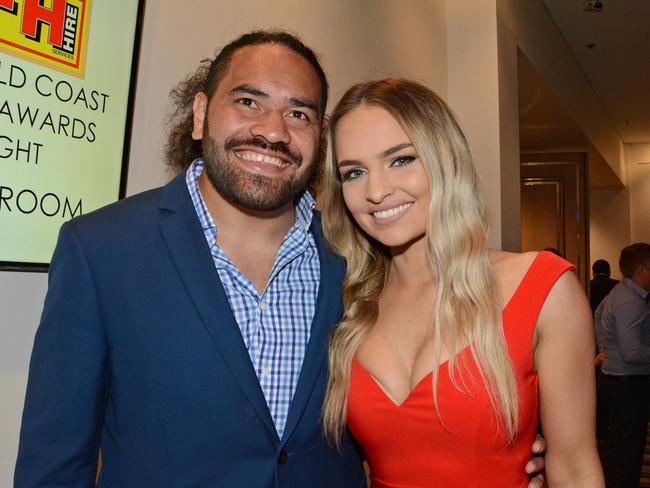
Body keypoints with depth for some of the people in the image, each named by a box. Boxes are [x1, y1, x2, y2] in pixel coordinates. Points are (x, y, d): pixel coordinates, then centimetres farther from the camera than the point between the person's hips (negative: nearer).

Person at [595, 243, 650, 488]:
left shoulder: (621, 291, 9)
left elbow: (598, 315, 27)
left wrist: (605, 345, 23)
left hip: (618, 381, 10)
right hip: (628, 384, -10)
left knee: (621, 447, 20)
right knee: (626, 452, -2)